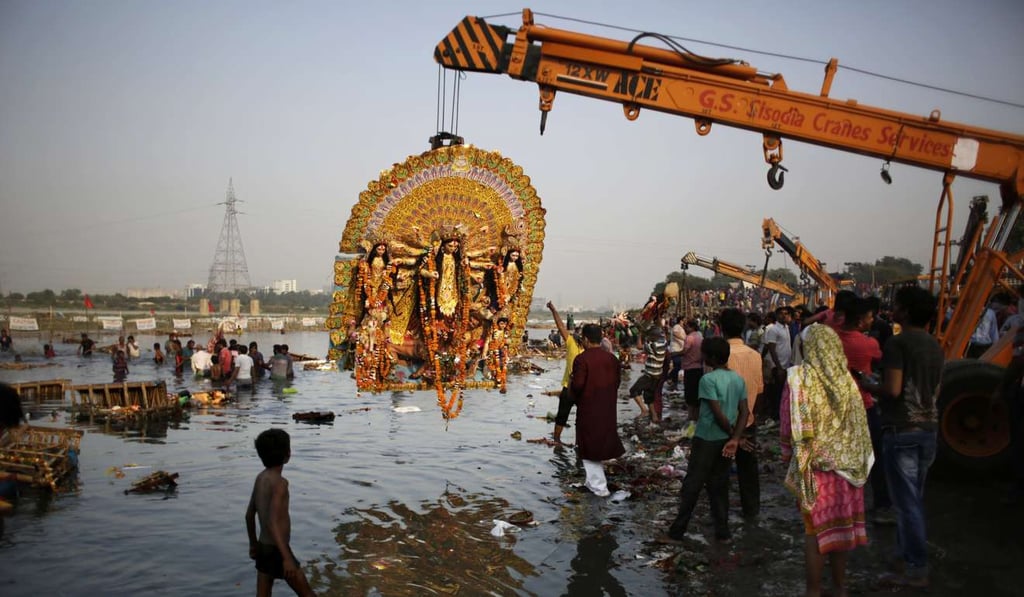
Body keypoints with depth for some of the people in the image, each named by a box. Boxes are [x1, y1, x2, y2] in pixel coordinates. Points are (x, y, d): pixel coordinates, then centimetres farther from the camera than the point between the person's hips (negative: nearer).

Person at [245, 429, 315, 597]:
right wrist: (287, 558, -30)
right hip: (277, 551, -8)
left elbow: (249, 515, 15)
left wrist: (253, 543, 28)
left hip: (264, 547, 8)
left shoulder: (261, 478, 5)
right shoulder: (279, 482, -22)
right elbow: (273, 523, -29)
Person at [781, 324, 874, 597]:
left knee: (815, 527, 6)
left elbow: (789, 425, -11)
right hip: (847, 464, 4)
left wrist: (788, 457, 2)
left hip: (815, 464, -4)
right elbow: (859, 424, 4)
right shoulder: (847, 379, -1)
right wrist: (858, 461, 15)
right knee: (842, 523, 15)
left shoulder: (800, 378, -13)